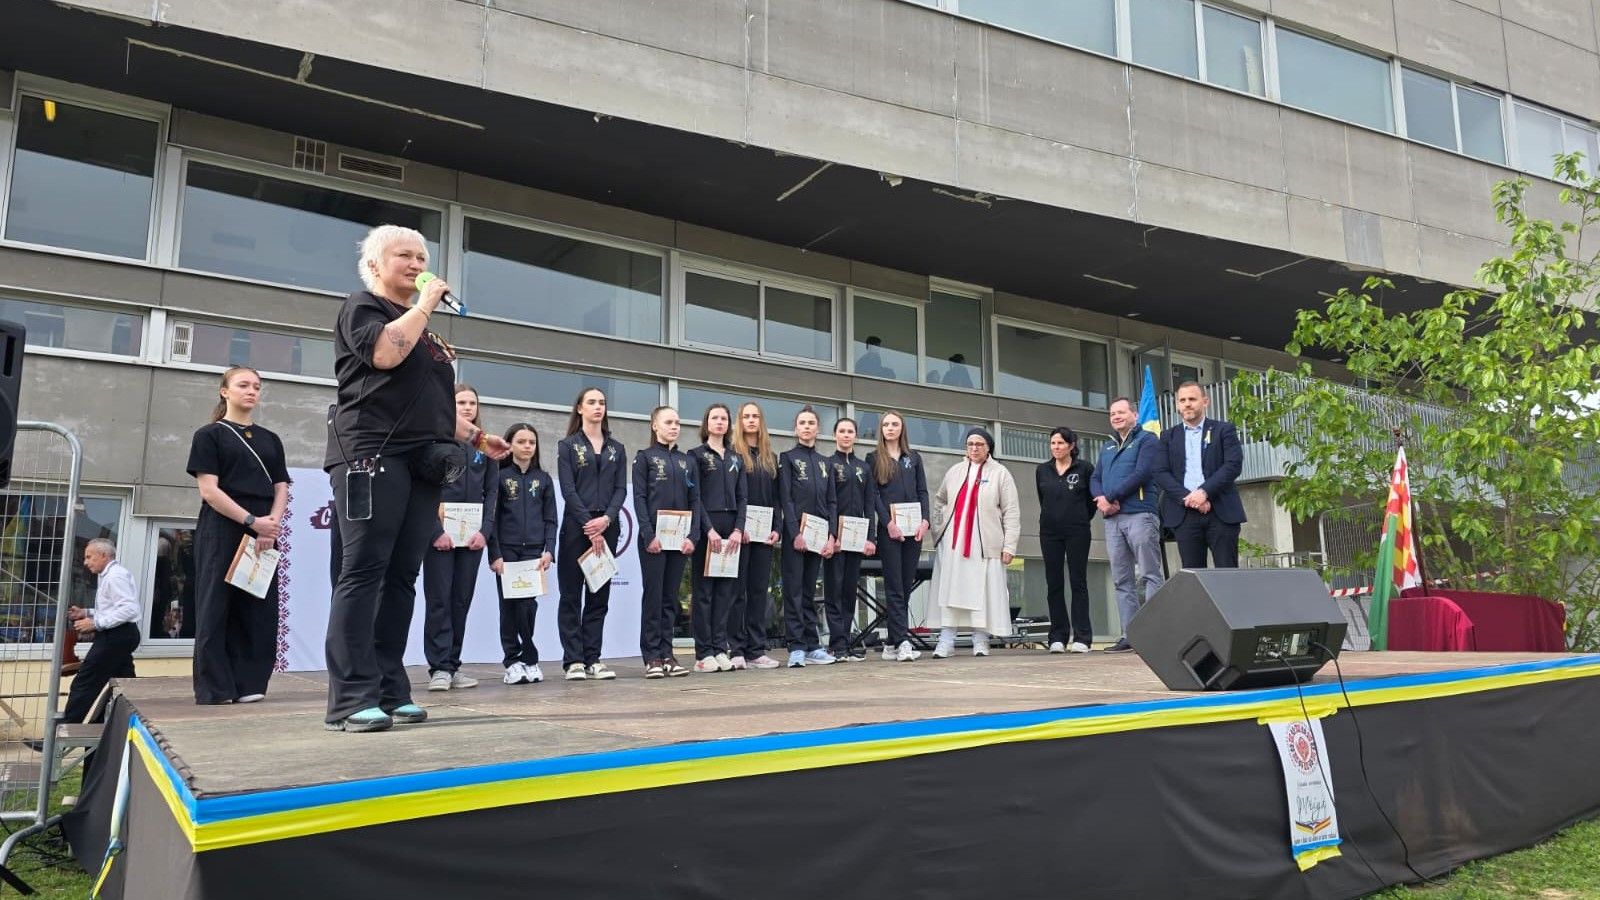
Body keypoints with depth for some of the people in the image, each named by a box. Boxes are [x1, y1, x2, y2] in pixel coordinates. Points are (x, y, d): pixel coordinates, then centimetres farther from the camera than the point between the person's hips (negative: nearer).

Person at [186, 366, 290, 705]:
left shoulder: (270, 440, 19)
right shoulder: (209, 435, 5)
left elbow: (281, 487, 12)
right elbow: (208, 489, -6)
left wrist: (271, 524, -8)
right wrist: (252, 520, -15)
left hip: (264, 536, 4)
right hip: (221, 531, -4)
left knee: (260, 609, 0)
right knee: (216, 610, -4)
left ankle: (248, 684, 5)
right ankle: (214, 690, 0)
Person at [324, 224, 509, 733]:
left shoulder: (425, 331, 26)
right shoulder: (362, 308, 4)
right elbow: (385, 352, -17)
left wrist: (476, 436, 22)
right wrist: (424, 305, -6)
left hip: (421, 463, 8)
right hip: (372, 456, -7)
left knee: (402, 577, 3)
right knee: (364, 572, -12)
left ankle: (389, 692, 4)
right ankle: (352, 699, -14)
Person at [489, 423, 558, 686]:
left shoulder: (543, 479, 11)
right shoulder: (500, 476, 4)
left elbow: (550, 519, 10)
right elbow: (491, 518, 1)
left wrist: (548, 551, -3)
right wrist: (495, 555, -7)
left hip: (534, 550, 1)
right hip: (507, 550, -1)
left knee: (527, 605, -6)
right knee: (509, 606, 1)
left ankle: (528, 660, 6)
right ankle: (513, 660, 10)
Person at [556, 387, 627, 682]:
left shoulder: (617, 449, 14)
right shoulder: (568, 446, 3)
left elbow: (621, 489, 6)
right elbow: (567, 489, -6)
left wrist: (606, 519, -12)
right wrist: (589, 526, -14)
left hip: (607, 527, 3)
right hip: (576, 527, -3)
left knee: (599, 595, 4)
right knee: (571, 595, -1)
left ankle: (593, 659, 8)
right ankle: (573, 660, 2)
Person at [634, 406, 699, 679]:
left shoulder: (686, 460, 14)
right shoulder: (645, 457, 3)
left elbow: (695, 499, 10)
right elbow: (639, 498, -5)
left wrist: (692, 535, -3)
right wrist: (649, 535, -15)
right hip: (654, 537, -4)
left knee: (671, 597, 6)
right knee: (653, 596, -2)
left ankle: (667, 654, 11)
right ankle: (652, 657, 3)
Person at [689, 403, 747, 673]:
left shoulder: (736, 459, 17)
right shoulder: (696, 455, 3)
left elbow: (741, 497, 11)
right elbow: (695, 496, -5)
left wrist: (739, 529, -4)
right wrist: (709, 529, -15)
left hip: (732, 529, 5)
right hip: (706, 527, -4)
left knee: (727, 590, 3)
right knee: (703, 590, -3)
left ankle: (721, 648, 6)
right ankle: (704, 653, -1)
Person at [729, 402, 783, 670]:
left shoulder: (770, 457, 17)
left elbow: (776, 497, 15)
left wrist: (777, 528, 3)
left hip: (764, 534, 5)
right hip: (738, 532, -5)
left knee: (760, 590, 6)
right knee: (738, 590, -4)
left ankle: (756, 650, 10)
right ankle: (735, 650, 0)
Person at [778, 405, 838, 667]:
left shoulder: (824, 461, 17)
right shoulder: (787, 457, 3)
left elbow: (831, 501, 12)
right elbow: (785, 498, -6)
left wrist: (831, 536, 0)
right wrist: (796, 533, -15)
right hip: (795, 533, -5)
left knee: (810, 591, 8)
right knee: (794, 590, -4)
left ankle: (812, 646, 10)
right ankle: (796, 648, -4)